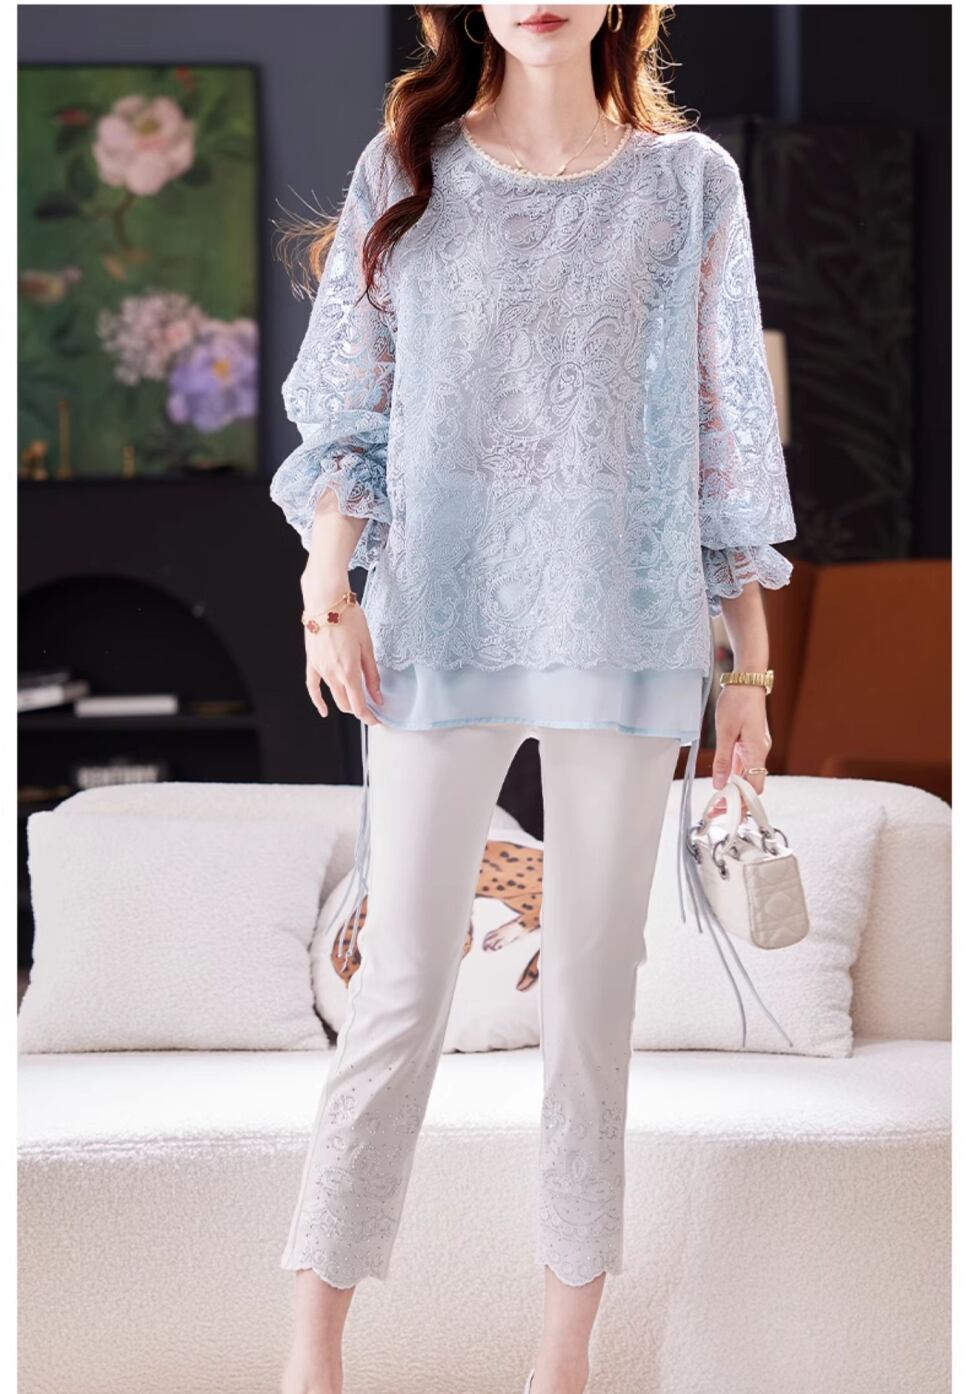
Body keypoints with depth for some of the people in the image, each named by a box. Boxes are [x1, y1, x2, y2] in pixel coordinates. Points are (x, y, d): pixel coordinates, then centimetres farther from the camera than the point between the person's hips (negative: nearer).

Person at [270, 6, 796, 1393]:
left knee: (594, 987, 6)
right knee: (400, 986, 0)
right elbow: (344, 410, 7)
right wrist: (328, 595, -6)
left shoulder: (689, 182, 5)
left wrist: (749, 663, 4)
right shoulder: (406, 172, 6)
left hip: (628, 638, 0)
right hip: (440, 629, 0)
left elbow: (726, 435, 5)